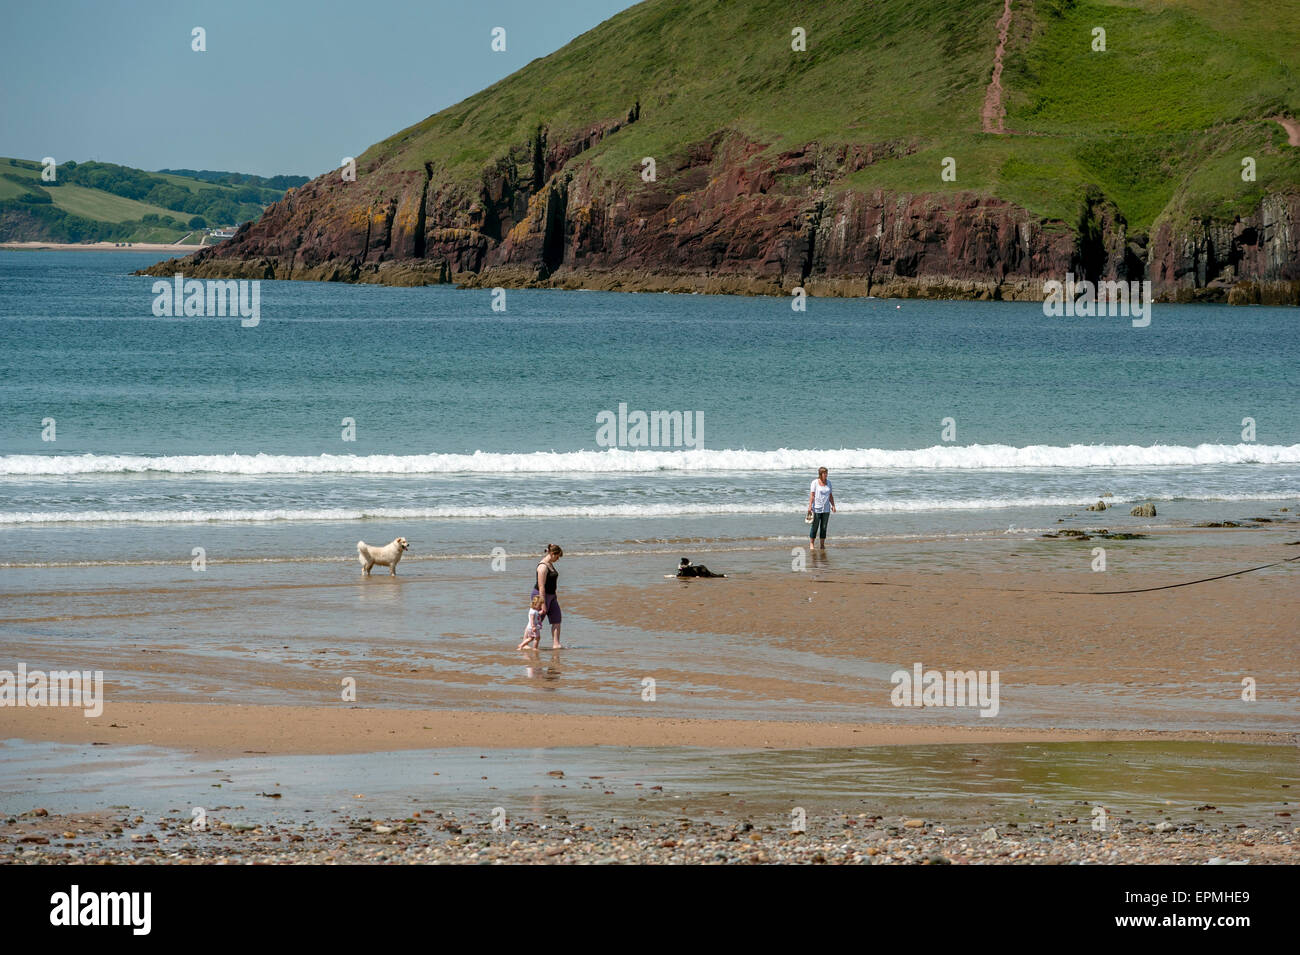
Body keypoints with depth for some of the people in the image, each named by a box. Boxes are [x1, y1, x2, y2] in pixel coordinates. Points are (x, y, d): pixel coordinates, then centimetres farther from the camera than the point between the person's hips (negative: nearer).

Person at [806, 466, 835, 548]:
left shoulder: (828, 483, 10)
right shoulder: (815, 483, -5)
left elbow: (831, 495, 14)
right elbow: (811, 495, -9)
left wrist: (833, 505, 6)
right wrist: (810, 506, -17)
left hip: (826, 509, 4)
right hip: (816, 509, -4)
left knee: (824, 528, 6)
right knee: (815, 527, -1)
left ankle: (822, 544, 12)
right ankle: (811, 544, 7)